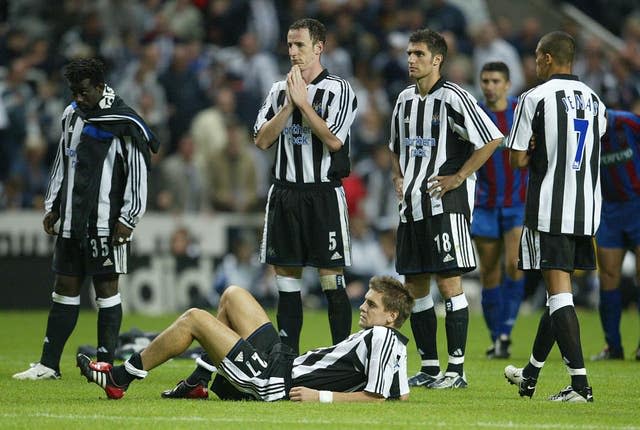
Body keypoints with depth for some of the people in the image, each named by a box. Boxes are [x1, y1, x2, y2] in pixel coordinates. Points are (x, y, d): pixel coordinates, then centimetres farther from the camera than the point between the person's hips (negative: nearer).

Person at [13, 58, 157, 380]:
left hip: (106, 221, -7)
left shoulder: (123, 123, -9)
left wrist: (128, 218, -13)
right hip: (71, 221, 7)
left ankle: (105, 363, 1)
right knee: (65, 287, 8)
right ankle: (48, 365, 11)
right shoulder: (72, 115, 13)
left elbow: (137, 173, -10)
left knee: (106, 288, -3)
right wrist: (52, 206, 20)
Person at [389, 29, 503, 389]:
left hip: (446, 203, -8)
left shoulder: (452, 97, -10)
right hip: (411, 205, 8)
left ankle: (457, 369, -5)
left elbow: (492, 139, -15)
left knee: (448, 281, -9)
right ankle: (430, 367, 15)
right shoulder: (406, 99, 14)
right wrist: (398, 177, 15)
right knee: (415, 285, 8)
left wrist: (458, 177, -14)